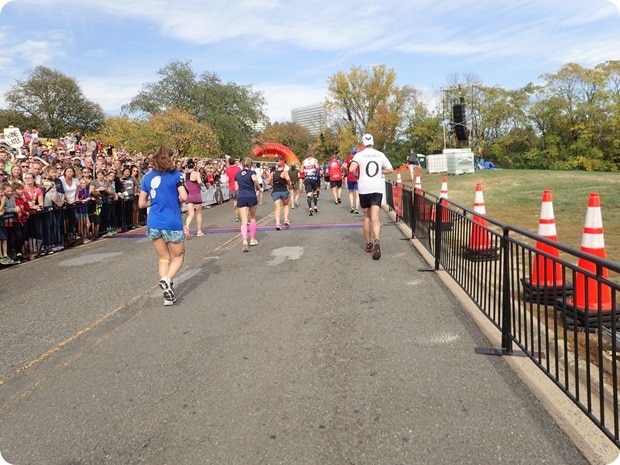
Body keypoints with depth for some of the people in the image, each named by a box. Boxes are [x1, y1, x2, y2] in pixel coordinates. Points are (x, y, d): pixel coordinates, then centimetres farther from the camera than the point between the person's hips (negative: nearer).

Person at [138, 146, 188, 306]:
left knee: (163, 258, 16)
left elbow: (141, 203, 10)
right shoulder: (175, 175, -4)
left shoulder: (147, 177, 8)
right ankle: (167, 279, -16)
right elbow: (184, 197, -15)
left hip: (153, 224, 4)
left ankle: (167, 292, 3)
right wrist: (175, 198, 6)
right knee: (177, 256, 13)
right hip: (172, 223, -4)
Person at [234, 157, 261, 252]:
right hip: (251, 197, -2)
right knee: (252, 218, 19)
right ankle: (252, 239, 26)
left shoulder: (238, 174, 13)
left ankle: (244, 241, -23)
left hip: (241, 198, 2)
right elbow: (255, 179, -23)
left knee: (244, 221, -3)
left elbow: (236, 188, 14)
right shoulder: (252, 172, 0)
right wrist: (258, 188, -7)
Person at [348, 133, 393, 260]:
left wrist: (357, 175, 2)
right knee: (375, 218, -9)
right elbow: (390, 169, 14)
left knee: (367, 217, 16)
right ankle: (377, 241, -33)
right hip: (377, 189, 0)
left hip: (364, 189, 0)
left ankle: (368, 244, 23)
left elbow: (351, 169, -18)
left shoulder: (360, 154, -2)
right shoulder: (380, 154, 7)